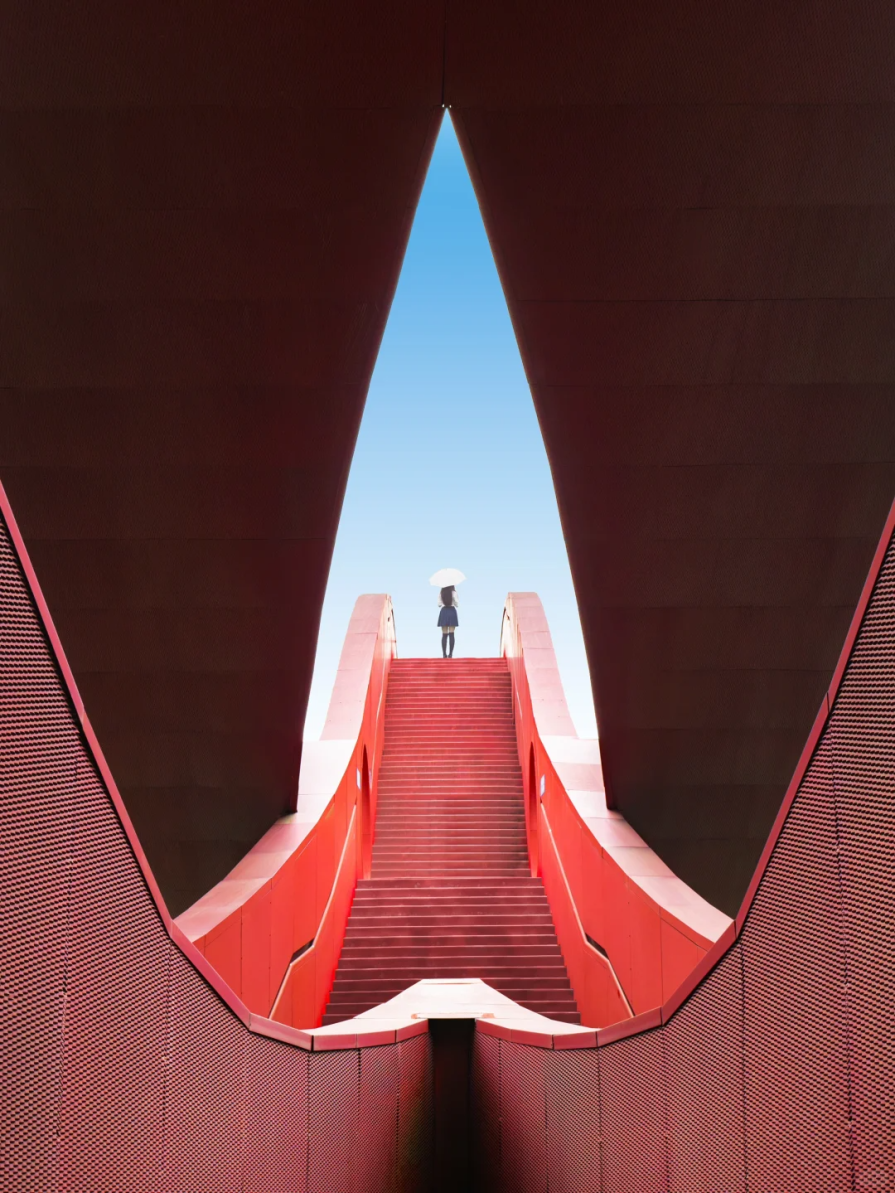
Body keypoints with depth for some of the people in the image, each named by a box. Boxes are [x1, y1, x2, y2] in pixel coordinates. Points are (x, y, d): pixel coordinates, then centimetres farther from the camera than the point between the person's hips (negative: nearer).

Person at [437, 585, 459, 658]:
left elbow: (439, 605, 3)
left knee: (444, 635, 5)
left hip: (444, 612, 2)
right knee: (451, 634, -2)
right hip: (452, 611, -2)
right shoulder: (453, 592, -5)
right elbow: (457, 605, -6)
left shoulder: (441, 593, 2)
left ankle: (444, 654, 0)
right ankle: (450, 654, -7)